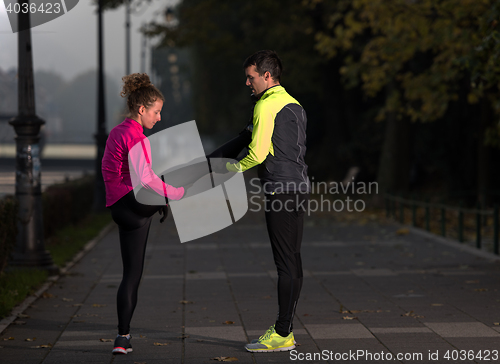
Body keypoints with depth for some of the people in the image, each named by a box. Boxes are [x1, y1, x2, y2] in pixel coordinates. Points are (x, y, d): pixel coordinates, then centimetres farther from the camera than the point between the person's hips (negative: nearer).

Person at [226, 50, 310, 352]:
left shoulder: (266, 105, -10)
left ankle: (282, 335, -6)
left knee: (286, 263, -8)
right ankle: (286, 330, 13)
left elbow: (258, 153, -15)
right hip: (300, 186, 9)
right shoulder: (294, 105, 19)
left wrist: (236, 167, 3)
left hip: (281, 190, -9)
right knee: (293, 261, 9)